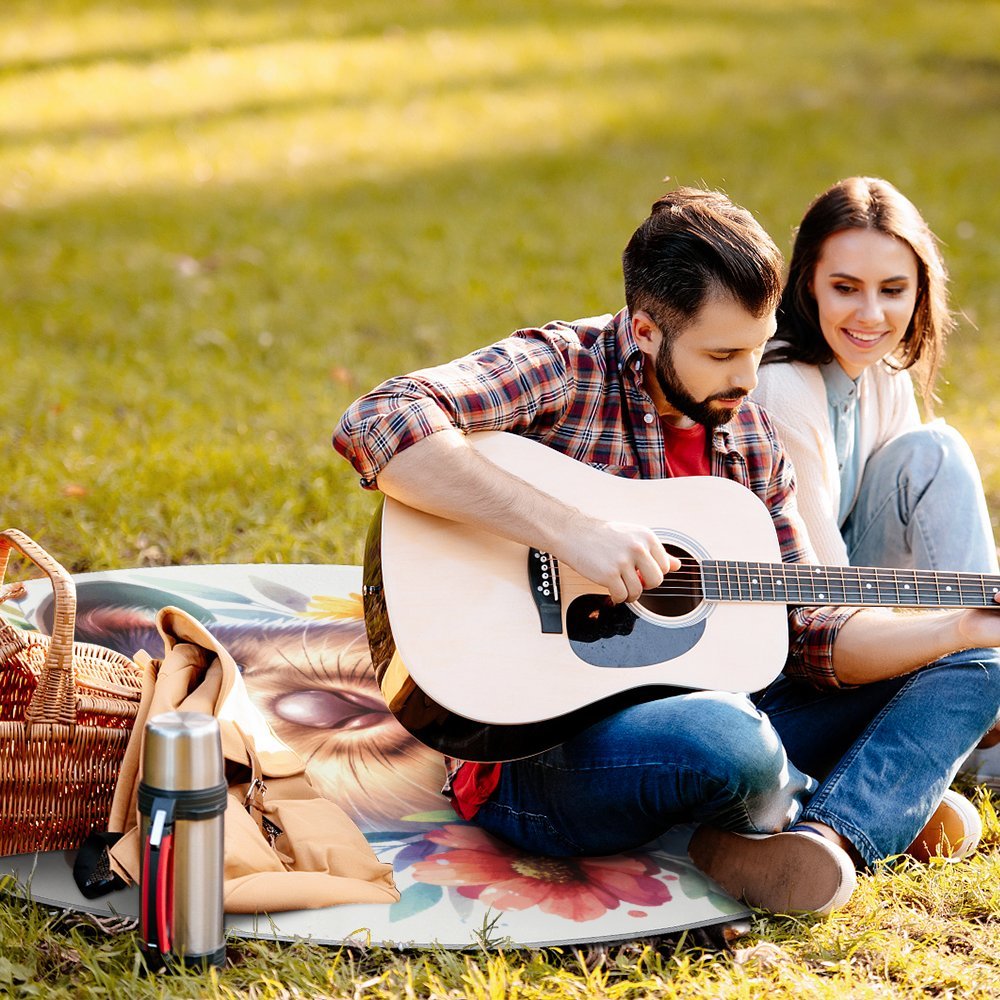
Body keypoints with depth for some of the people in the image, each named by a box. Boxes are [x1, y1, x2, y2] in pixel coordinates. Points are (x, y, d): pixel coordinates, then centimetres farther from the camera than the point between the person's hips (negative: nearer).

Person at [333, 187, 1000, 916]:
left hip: (690, 714, 8)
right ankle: (883, 804, -4)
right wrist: (569, 529, -32)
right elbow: (376, 427, -29)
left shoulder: (749, 438, 10)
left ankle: (826, 838, -22)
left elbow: (807, 634, 11)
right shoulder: (561, 370, -11)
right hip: (536, 753, -8)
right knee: (728, 741, -40)